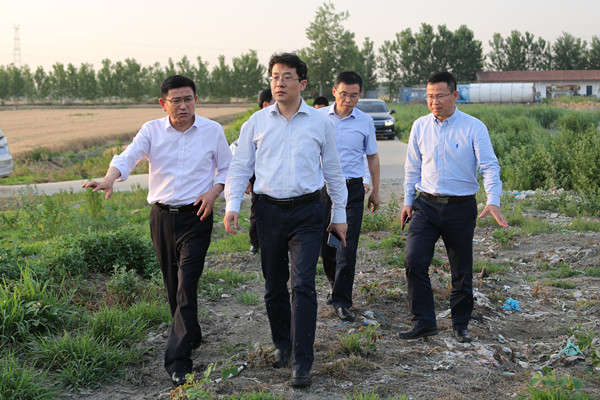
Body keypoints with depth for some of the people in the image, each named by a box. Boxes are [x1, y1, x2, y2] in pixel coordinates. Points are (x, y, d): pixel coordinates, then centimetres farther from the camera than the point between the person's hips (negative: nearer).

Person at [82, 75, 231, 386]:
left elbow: (226, 168, 10)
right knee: (172, 285, 12)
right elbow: (128, 156, -13)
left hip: (195, 216, -3)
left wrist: (214, 191, -9)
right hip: (161, 216, 3)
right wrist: (109, 179, -33)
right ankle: (192, 336, 34)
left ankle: (178, 360, -10)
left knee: (186, 285, -11)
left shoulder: (212, 131, 0)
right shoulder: (152, 130, 2)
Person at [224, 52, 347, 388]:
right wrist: (232, 203, -6)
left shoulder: (319, 122, 3)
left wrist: (340, 214, 11)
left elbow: (333, 171, 10)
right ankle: (282, 345, 32)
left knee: (303, 285, -10)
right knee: (274, 286, 11)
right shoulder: (257, 122, 6)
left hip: (307, 212, -2)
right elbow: (241, 166, 8)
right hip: (269, 210, 2)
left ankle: (302, 362, -4)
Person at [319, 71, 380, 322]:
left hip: (352, 190, -1)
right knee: (325, 245, 9)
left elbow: (372, 157, 13)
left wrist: (375, 191, 14)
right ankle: (336, 286, 34)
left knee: (347, 248, -6)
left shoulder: (365, 121, 3)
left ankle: (341, 301, 2)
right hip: (323, 186, 1)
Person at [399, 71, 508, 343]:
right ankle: (424, 322, 2)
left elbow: (489, 166, -11)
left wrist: (493, 201, -25)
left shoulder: (474, 128, -7)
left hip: (461, 208, -2)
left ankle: (460, 325, 25)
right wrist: (407, 201, 11)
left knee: (462, 271, 8)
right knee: (414, 261, -10)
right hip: (426, 205, 3)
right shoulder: (420, 126, 5)